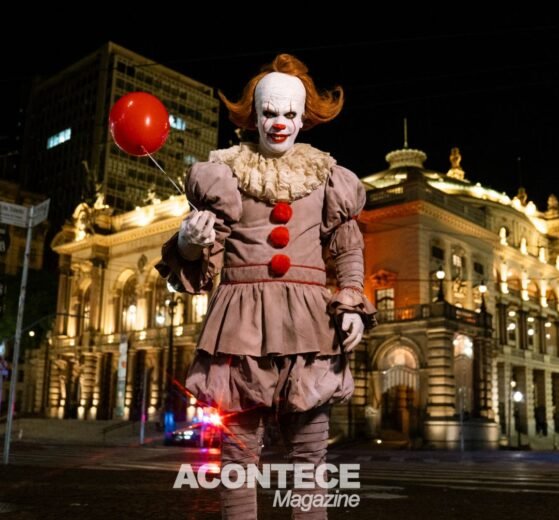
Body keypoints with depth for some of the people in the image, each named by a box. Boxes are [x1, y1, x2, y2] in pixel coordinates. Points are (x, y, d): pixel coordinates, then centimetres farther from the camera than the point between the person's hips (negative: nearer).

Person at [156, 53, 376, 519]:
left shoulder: (325, 174, 11)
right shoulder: (226, 172, 7)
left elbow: (349, 249, 17)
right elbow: (205, 263, 7)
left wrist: (353, 306, 3)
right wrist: (190, 243, -15)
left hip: (307, 320, 1)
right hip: (243, 318, -1)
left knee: (309, 454, 4)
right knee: (238, 451, 2)